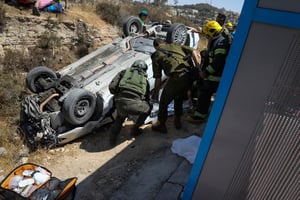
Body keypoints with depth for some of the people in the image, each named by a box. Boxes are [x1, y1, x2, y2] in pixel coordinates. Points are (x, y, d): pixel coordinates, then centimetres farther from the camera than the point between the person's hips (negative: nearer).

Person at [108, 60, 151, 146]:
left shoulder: (124, 72, 23)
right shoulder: (145, 79, 28)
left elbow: (111, 87, 11)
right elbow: (147, 98, 37)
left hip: (120, 102, 2)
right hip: (135, 105, -1)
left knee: (120, 116, 36)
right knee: (148, 109, 32)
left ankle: (112, 138, 27)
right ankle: (135, 129, 36)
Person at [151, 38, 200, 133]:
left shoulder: (156, 55, 11)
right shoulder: (175, 45, 23)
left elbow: (158, 78, 6)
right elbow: (193, 51, 9)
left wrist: (155, 94, 15)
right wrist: (198, 68, 8)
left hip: (175, 78, -5)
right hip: (189, 76, 5)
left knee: (163, 102, 17)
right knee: (179, 99, 30)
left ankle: (161, 124, 31)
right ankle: (177, 121, 41)